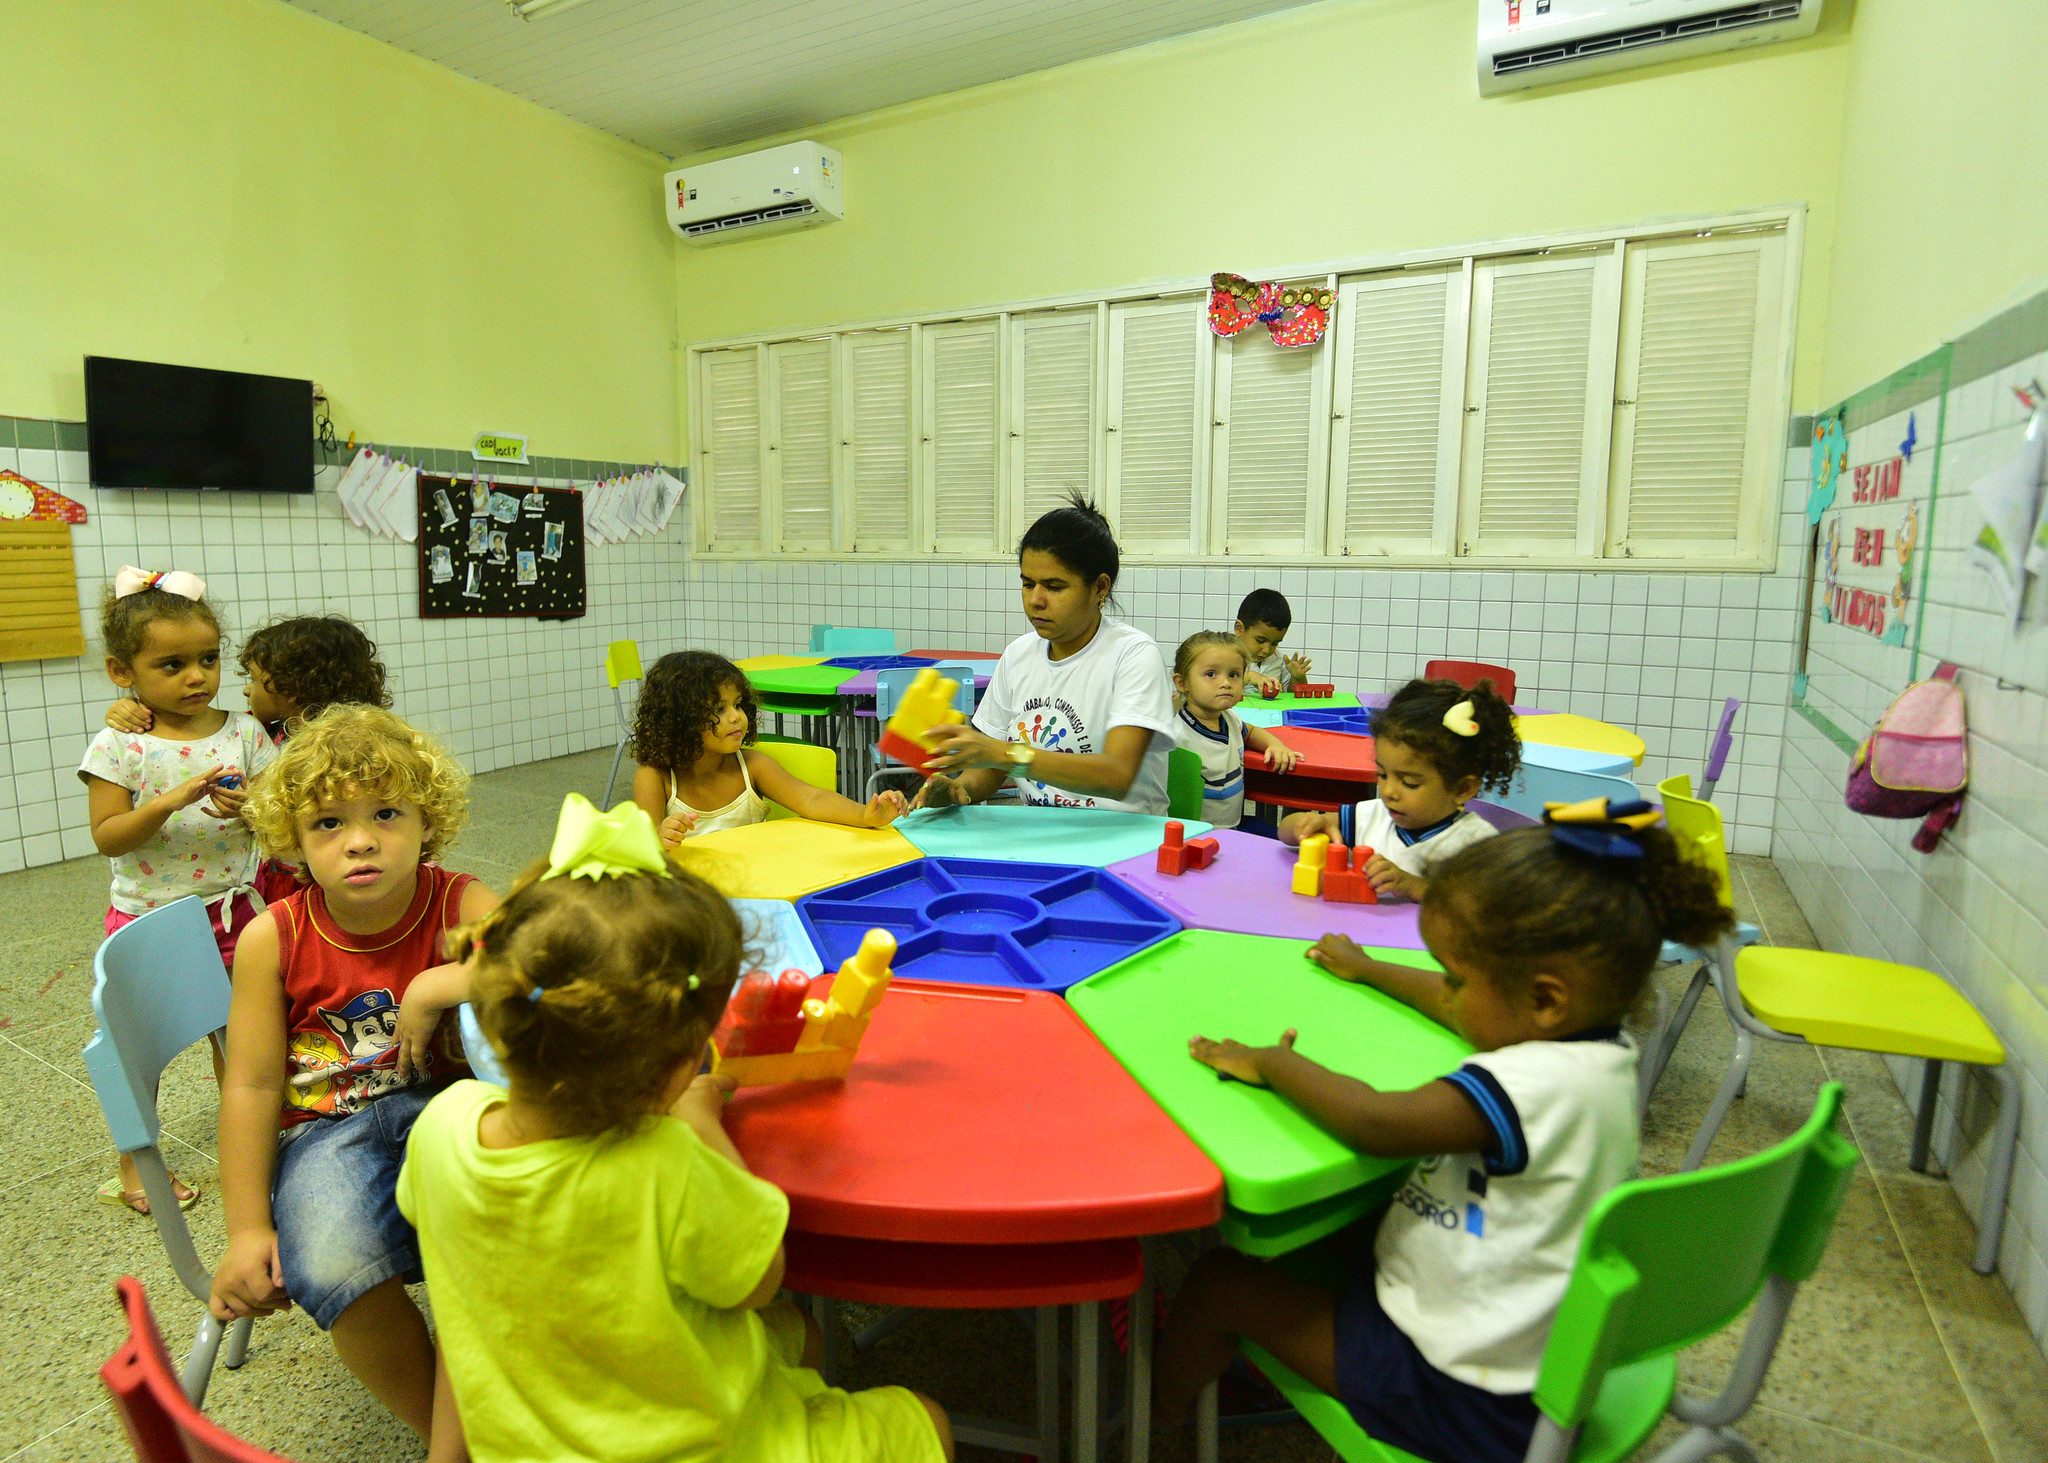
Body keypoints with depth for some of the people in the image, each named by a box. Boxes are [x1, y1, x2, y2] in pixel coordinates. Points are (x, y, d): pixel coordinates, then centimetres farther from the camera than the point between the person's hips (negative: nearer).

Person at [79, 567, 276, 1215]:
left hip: (229, 909, 2)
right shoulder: (119, 745, -11)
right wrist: (173, 800, -28)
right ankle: (133, 1165, 33)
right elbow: (107, 837, -14)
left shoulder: (242, 731, -4)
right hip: (148, 918, -2)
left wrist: (248, 807, -22)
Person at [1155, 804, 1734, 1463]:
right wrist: (1367, 969, 28)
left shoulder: (1539, 1086, -35)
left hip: (1459, 1395, -9)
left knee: (1218, 1282, -1)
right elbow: (1456, 1005, 12)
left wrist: (1270, 1063, -21)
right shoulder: (1590, 1043, -5)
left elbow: (1376, 1123, -39)